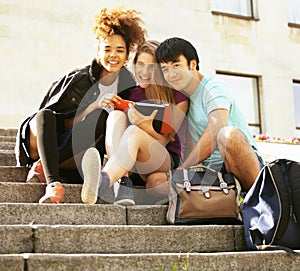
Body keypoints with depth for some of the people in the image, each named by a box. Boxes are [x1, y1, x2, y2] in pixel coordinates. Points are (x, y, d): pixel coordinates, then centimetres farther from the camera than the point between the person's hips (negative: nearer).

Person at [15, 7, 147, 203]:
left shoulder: (128, 88, 1)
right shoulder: (79, 78, -7)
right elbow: (65, 124, -9)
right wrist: (93, 106, -22)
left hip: (78, 152, 1)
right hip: (41, 145, -1)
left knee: (102, 117, -25)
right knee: (45, 115, -32)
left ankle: (42, 167, -28)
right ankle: (53, 184, -49)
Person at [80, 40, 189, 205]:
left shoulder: (177, 96, 2)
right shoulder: (131, 93, 13)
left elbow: (164, 139, -4)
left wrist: (143, 124, -24)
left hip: (167, 161, -4)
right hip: (130, 163, 4)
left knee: (133, 132, -34)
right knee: (116, 115, -22)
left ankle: (103, 182, -62)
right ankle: (123, 183, -42)